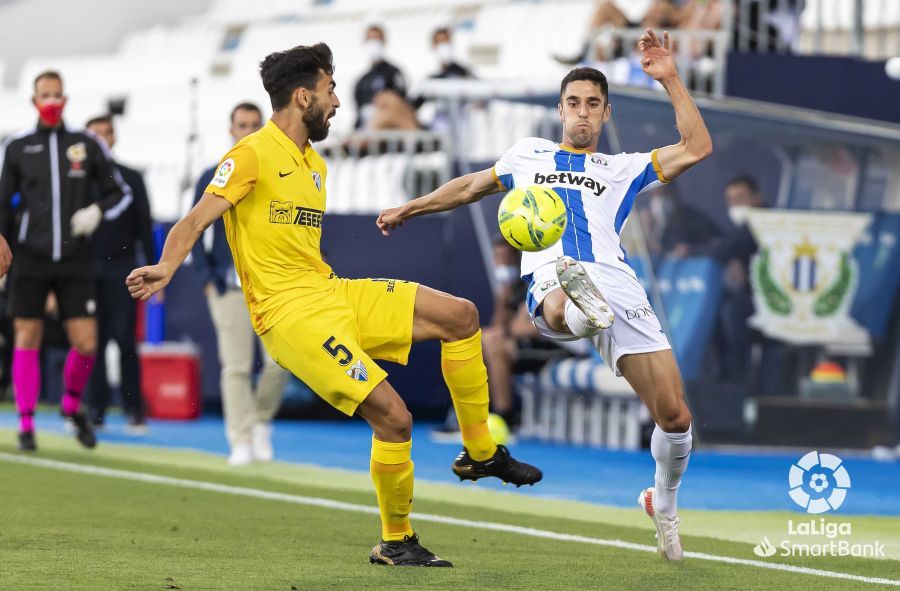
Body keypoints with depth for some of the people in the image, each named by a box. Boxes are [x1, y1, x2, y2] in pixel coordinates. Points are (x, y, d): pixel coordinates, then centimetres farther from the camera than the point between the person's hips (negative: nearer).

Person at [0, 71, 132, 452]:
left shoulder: (87, 145, 4)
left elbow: (121, 193, 11)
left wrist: (97, 212, -8)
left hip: (75, 262, 1)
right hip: (31, 259, 0)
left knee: (85, 344, -5)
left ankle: (72, 406, 22)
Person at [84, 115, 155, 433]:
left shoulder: (131, 179, 8)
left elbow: (145, 227, 8)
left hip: (121, 270, -1)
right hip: (87, 270, 1)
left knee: (125, 340, -6)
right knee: (94, 341, 1)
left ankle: (134, 411, -3)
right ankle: (96, 409, 6)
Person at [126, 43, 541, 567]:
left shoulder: (315, 164, 19)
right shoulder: (253, 154, -9)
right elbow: (197, 219, -18)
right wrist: (166, 267, -35)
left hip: (331, 291, 9)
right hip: (288, 309, -9)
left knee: (460, 315, 2)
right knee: (394, 417, -18)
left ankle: (480, 454, 14)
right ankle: (396, 543, 1)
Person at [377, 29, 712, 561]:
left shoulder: (624, 169, 25)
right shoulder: (528, 155, 30)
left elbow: (698, 148, 14)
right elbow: (472, 186, 45)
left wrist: (669, 79, 9)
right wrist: (410, 209, 48)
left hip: (618, 283, 0)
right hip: (551, 278, 0)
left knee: (675, 417, -5)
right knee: (561, 311, -44)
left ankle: (664, 504, 18)